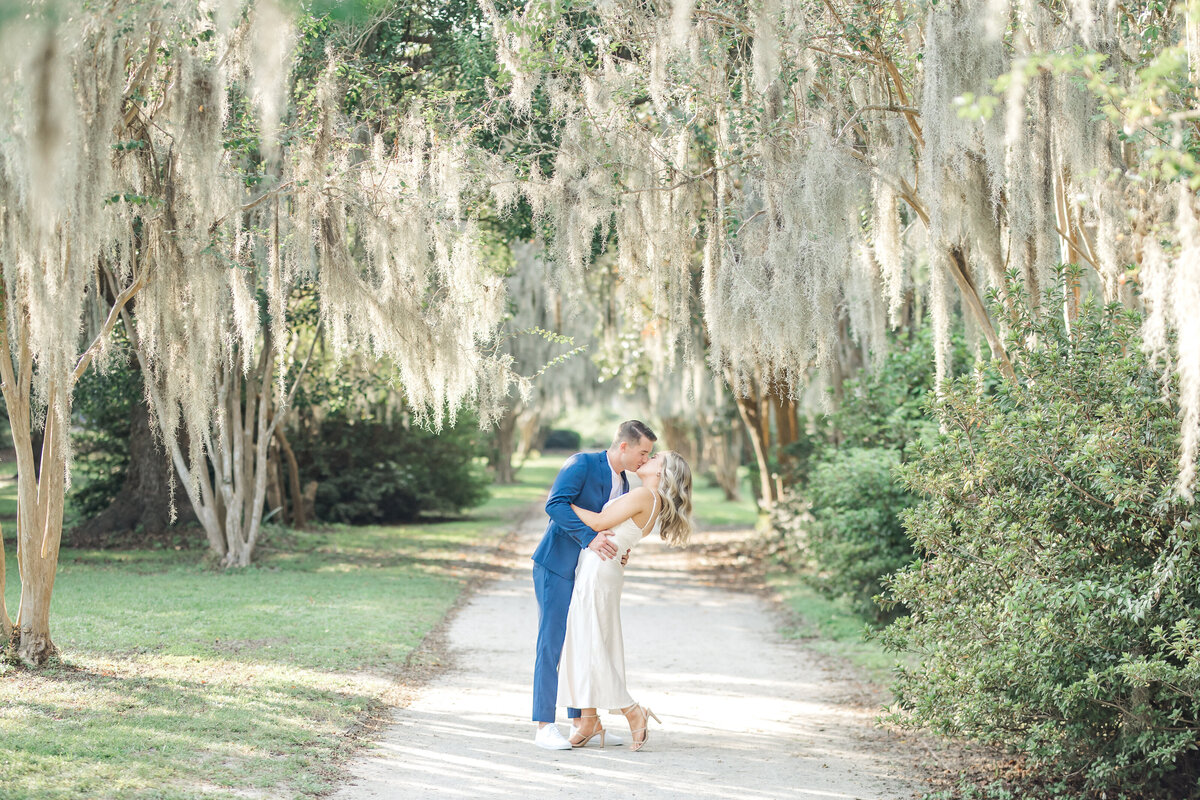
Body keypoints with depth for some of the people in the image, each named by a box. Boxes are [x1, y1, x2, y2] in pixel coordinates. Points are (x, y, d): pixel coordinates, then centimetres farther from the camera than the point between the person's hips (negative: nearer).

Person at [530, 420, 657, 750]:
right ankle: (545, 726, -5)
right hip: (556, 567, -8)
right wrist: (589, 538, -33)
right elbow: (556, 504, -26)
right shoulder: (582, 463, -14)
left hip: (585, 573, 8)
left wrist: (617, 551, 1)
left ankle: (582, 722, 14)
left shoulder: (623, 484, 11)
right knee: (552, 643, -7)